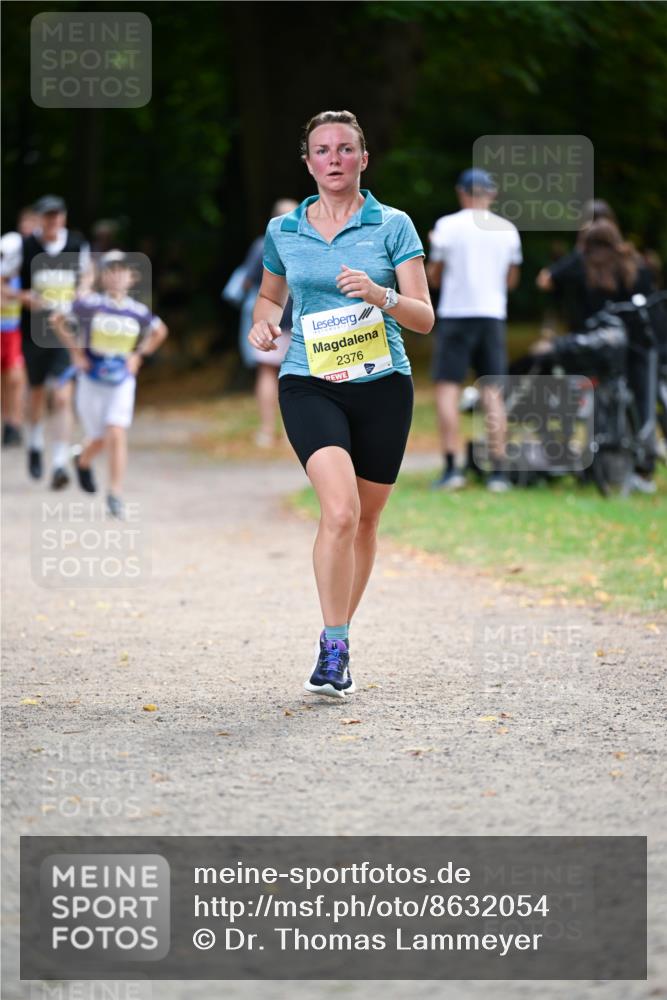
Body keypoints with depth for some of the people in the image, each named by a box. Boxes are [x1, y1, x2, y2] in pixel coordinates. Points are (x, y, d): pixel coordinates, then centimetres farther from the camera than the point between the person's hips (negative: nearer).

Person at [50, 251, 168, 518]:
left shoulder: (139, 312, -6)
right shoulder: (89, 303, -13)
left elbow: (159, 331, 15)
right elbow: (58, 321, 0)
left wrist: (139, 355, 5)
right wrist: (75, 351, -4)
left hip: (122, 382, 1)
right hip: (91, 379, -1)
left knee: (116, 435, -13)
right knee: (99, 439, 9)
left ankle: (115, 494, -6)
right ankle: (83, 462, 44)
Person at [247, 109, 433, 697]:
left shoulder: (393, 226, 1)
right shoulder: (283, 231, 8)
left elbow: (424, 317, -3)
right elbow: (271, 295, 26)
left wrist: (379, 295, -22)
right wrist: (263, 323, 3)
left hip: (382, 384, 1)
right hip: (309, 384, -1)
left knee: (364, 521, 8)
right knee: (340, 509, -22)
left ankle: (339, 634, 28)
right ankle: (333, 646, -17)